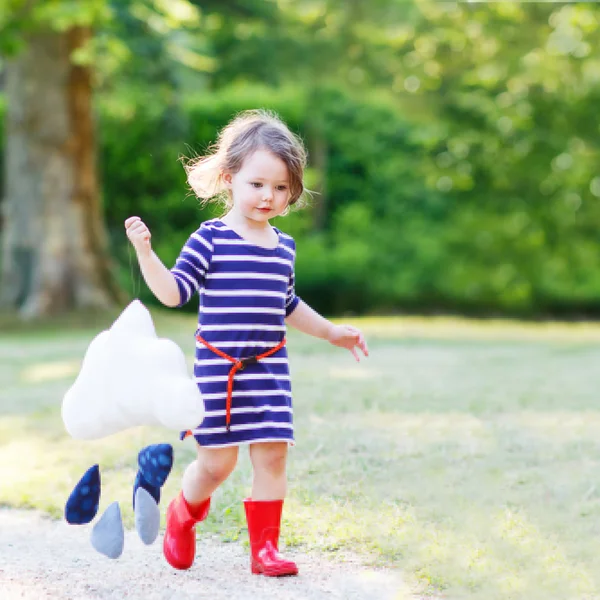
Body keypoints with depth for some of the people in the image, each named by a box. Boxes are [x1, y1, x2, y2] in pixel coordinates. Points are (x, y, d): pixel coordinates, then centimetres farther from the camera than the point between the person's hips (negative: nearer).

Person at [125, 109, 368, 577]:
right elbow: (173, 292, -11)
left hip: (270, 367, 5)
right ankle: (183, 515, 30)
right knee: (217, 461, 0)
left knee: (272, 454, -1)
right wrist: (144, 251, -24)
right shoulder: (210, 239, -7)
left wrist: (330, 331, 28)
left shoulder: (284, 248, 10)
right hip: (218, 369, -4)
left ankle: (265, 547, 10)